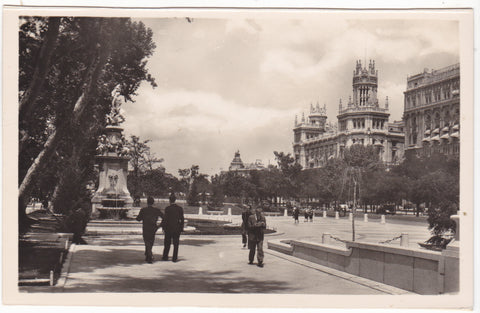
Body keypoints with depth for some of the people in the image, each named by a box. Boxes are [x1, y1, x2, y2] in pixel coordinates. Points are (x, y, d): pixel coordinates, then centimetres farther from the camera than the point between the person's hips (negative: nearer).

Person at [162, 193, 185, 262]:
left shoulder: (167, 208, -10)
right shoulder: (180, 208, 0)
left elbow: (165, 219, -10)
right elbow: (182, 219, 2)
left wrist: (164, 228, 0)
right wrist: (181, 228, 8)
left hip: (168, 228, -2)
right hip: (177, 229, 2)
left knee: (167, 243, 10)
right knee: (176, 244, 7)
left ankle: (165, 257, 15)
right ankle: (174, 258, 6)